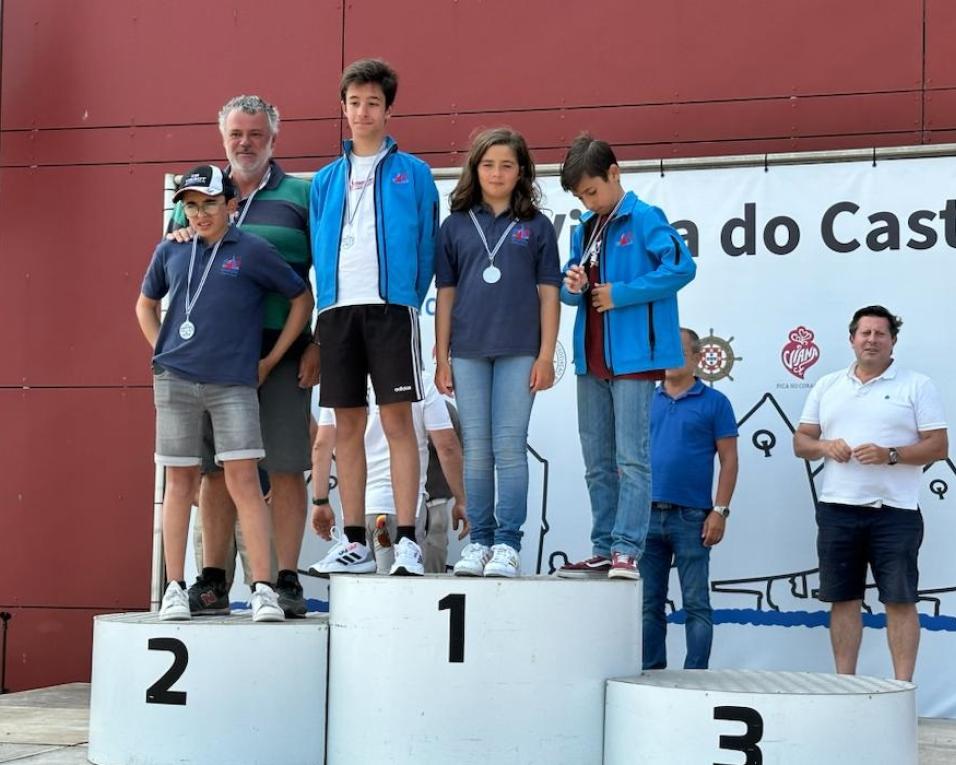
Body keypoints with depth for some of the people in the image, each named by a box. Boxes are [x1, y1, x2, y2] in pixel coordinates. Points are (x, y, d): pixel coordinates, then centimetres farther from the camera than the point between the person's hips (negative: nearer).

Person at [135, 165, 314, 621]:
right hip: (175, 380, 3)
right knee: (180, 481, 5)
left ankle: (262, 589, -8)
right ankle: (175, 588, 11)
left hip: (233, 383, -3)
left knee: (243, 480, -9)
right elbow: (145, 304, 26)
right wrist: (160, 352, 12)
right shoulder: (170, 251, 10)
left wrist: (270, 360, 5)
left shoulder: (254, 252, 1)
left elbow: (302, 299, 8)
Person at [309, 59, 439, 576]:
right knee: (347, 426, 5)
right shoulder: (325, 181, 17)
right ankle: (356, 542, 10)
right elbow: (317, 251, 17)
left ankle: (406, 539, -6)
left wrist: (410, 301, -3)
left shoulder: (412, 173, 7)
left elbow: (426, 245, 5)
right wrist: (327, 305, 7)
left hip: (390, 306, -4)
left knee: (397, 420, -7)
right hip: (337, 310, 4)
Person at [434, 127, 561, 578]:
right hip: (468, 351, 2)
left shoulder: (535, 226, 6)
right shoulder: (457, 225, 9)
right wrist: (441, 358, 4)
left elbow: (548, 294, 4)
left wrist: (546, 356, -4)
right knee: (476, 450, 5)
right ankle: (478, 542, 11)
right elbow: (445, 294, 9)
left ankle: (507, 544, 0)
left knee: (510, 447, -3)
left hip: (519, 351, -2)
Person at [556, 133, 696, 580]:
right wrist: (571, 287, -4)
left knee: (631, 458, -8)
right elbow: (570, 291, 21)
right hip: (591, 358, 8)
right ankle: (603, 551, 16)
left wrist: (621, 294, -16)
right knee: (597, 463, 10)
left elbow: (681, 267, -17)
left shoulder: (644, 219, -6)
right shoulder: (584, 229, 16)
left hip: (633, 355, -8)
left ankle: (627, 551, -9)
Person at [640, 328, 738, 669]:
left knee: (696, 604, 0)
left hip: (691, 517, -4)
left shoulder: (714, 402, 3)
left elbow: (729, 460, -1)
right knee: (649, 604, 7)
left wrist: (720, 511, -9)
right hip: (646, 514, 4)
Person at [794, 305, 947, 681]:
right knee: (843, 599, 7)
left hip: (894, 511, -3)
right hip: (837, 509, 4)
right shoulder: (827, 386, 14)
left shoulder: (917, 386, 3)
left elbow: (939, 446, -3)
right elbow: (800, 441, 15)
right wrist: (824, 446, -8)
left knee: (900, 600, -4)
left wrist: (890, 455, -17)